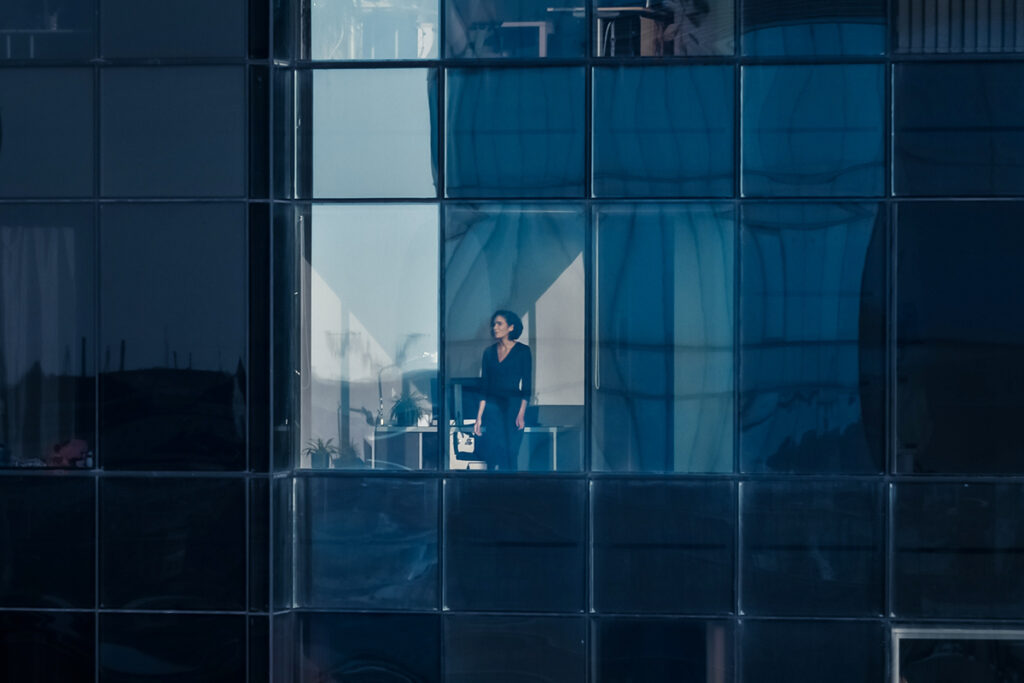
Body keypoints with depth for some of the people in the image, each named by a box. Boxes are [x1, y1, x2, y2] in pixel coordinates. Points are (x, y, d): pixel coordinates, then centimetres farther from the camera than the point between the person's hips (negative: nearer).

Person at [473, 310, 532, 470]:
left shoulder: (522, 351, 0)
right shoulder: (489, 352, 10)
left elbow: (527, 385, -3)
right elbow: (484, 386, 9)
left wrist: (521, 413, -12)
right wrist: (479, 417, 4)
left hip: (513, 406, -3)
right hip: (492, 407, 3)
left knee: (510, 455, -3)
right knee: (492, 456, -4)